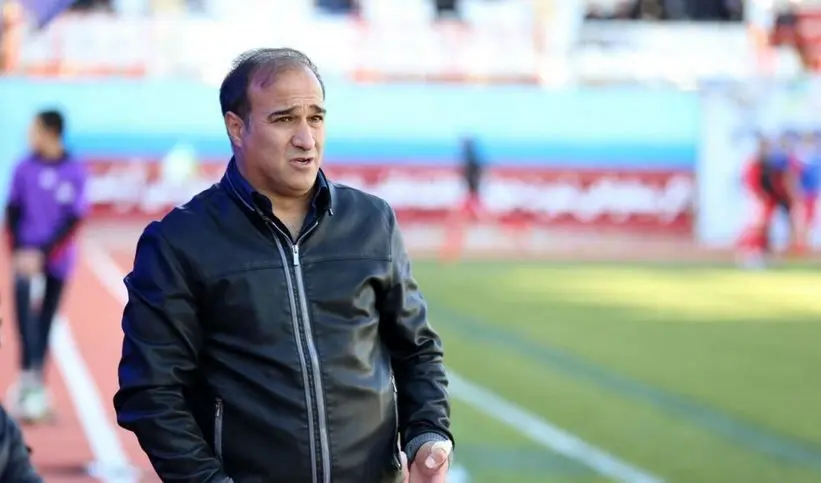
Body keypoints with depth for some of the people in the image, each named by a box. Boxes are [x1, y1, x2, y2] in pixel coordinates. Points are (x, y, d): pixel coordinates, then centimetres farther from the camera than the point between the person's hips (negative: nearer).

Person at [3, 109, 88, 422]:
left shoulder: (75, 172, -5)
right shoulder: (24, 168, 0)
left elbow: (72, 220, -7)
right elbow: (13, 212, 4)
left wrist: (42, 253, -15)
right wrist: (18, 251, -9)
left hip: (57, 256, 0)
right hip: (28, 253, 0)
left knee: (46, 321, 6)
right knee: (21, 291, -26)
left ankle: (35, 384, 18)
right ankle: (31, 375, -30)